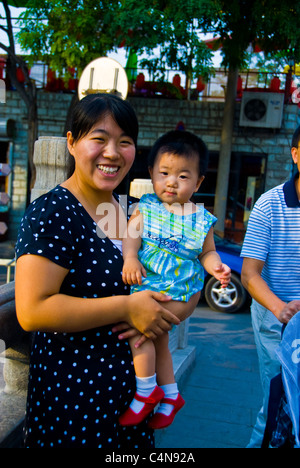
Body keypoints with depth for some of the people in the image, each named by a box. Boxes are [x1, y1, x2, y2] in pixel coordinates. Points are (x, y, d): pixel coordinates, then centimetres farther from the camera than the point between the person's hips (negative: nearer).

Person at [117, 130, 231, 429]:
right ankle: (170, 396, 42)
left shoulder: (201, 219, -4)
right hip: (147, 286, 4)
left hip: (179, 294, -4)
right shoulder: (147, 206, -2)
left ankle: (146, 392, -1)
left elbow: (207, 252, 7)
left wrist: (215, 266, -14)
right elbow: (132, 232, -15)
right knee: (157, 338, 18)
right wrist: (130, 258, -33)